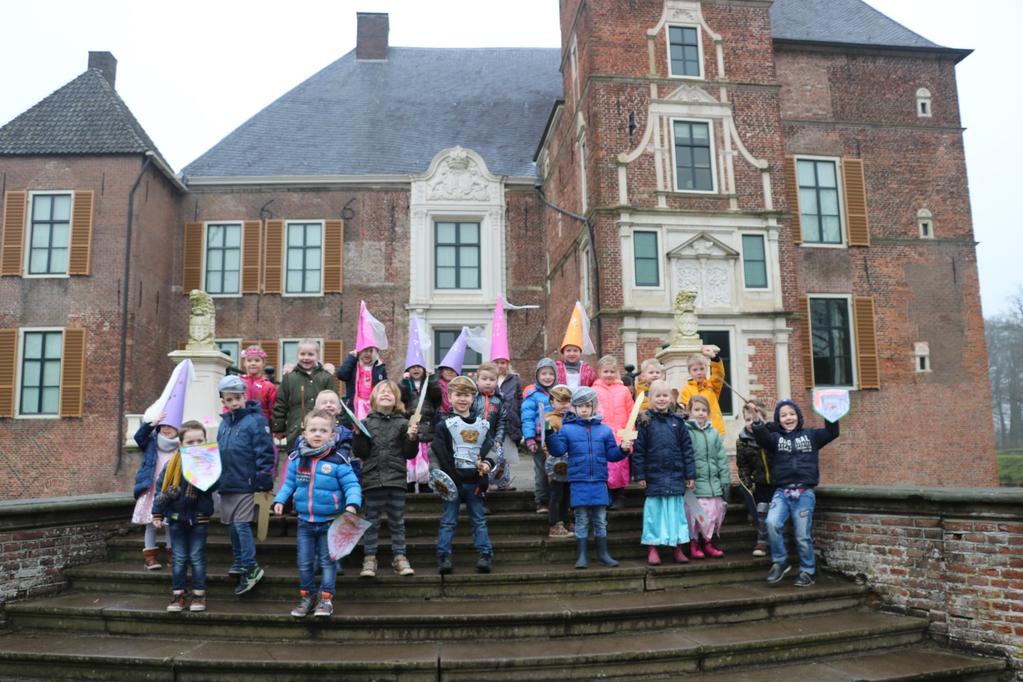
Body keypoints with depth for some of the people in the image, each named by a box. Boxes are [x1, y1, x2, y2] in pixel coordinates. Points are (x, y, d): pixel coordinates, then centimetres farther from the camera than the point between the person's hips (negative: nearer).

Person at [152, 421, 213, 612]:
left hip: (199, 518, -2)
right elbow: (161, 487, 3)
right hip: (176, 517, 2)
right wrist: (157, 513, 4)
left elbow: (212, 486, -18)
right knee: (179, 558, 11)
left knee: (197, 557, 7)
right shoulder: (173, 464, -4)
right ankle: (178, 594, 21)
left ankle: (199, 594, 18)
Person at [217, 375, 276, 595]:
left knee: (242, 525, -9)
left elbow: (265, 452, -14)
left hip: (245, 484, -8)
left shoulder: (255, 420, -11)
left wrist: (263, 481, -16)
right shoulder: (224, 423, 12)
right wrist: (218, 478, 19)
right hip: (226, 484, 8)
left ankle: (250, 568, -3)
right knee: (233, 525, 15)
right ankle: (239, 561, 28)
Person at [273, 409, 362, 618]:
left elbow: (352, 485, -15)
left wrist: (352, 504, -30)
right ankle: (306, 597, 29)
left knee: (328, 561, 8)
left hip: (330, 522, -4)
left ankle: (326, 599, 21)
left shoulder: (338, 460, -15)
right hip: (305, 522, 4)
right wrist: (279, 500, 0)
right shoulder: (297, 458, -1)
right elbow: (289, 482, 11)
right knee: (304, 562, 13)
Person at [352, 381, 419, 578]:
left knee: (397, 521, 8)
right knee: (371, 521, 8)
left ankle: (399, 557, 17)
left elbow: (409, 454, 3)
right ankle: (369, 558, 16)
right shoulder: (366, 423, 4)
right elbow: (361, 453, 0)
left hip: (396, 479, 0)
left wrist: (412, 438, -13)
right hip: (372, 479, 0)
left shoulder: (403, 424, 3)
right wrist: (359, 435, -14)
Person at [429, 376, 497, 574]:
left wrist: (488, 464, -4)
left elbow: (490, 447, 14)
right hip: (452, 481, -3)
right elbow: (435, 450, -5)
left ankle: (485, 555, 9)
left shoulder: (482, 423, 10)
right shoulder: (445, 423, -1)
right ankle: (444, 557, 4)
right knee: (448, 521, 2)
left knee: (479, 520, 7)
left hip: (475, 480, 3)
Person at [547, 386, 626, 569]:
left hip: (599, 482, 2)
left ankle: (603, 554, 21)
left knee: (600, 520, 10)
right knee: (582, 520, 5)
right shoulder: (567, 429, 1)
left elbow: (611, 454, 7)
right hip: (578, 482, -1)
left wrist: (622, 450, -12)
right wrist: (551, 434, -19)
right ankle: (582, 556, 13)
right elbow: (558, 451, -6)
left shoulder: (604, 430, 6)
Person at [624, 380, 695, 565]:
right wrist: (640, 475, -6)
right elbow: (638, 450, -3)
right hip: (654, 476, -2)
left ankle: (678, 548, 17)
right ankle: (652, 549, 13)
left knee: (676, 510, 7)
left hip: (676, 476, 2)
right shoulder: (645, 421, -1)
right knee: (654, 511, 4)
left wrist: (690, 475, 3)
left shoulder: (677, 421, 5)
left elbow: (687, 449, 6)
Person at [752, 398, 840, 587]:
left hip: (805, 493, 0)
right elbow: (763, 439, -11)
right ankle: (780, 562, -1)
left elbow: (832, 433, 4)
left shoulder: (811, 435, 11)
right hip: (782, 492, 0)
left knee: (803, 536, 1)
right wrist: (757, 423, -30)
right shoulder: (775, 437, 8)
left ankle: (807, 572, 20)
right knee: (772, 523, -21)